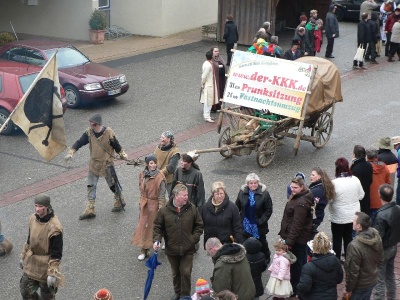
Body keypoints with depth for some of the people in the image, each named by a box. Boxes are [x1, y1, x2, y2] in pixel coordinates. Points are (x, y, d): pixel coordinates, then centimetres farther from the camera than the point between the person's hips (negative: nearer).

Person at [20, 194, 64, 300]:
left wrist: (53, 273, -21)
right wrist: (23, 256, 18)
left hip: (45, 266, -6)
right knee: (25, 291, 13)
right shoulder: (33, 218, -3)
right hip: (31, 263, 6)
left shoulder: (54, 227, -26)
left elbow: (56, 254, -21)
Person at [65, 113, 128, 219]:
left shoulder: (108, 133, -19)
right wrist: (71, 153, -16)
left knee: (113, 184, 10)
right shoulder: (88, 133, -8)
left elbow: (116, 145, -6)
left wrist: (122, 154, -5)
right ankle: (90, 210, 8)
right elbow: (79, 142, -6)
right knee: (91, 186, 3)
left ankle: (120, 202, 33)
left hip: (107, 164, -4)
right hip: (94, 164, 4)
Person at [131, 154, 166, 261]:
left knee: (155, 226, 7)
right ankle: (144, 250, 20)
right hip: (145, 204, 6)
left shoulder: (160, 177, -18)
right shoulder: (143, 174, 0)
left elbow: (162, 195, -16)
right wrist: (141, 202, 17)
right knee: (144, 226, 10)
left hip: (155, 204, -6)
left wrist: (160, 208, -17)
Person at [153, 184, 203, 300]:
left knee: (186, 272, -3)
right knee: (176, 273, 18)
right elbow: (157, 227, 0)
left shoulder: (192, 209, -7)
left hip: (187, 249, -1)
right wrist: (156, 240, -13)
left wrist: (194, 238, -7)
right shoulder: (164, 210, -9)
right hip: (172, 249, 1)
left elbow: (199, 225, 3)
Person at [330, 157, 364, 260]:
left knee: (337, 238, 14)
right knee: (349, 237, 22)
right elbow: (361, 196, 1)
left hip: (338, 217, -4)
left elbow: (329, 199, -18)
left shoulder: (334, 183, -24)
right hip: (353, 215, 4)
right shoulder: (355, 180, -11)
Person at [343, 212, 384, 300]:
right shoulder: (376, 236, -10)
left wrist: (348, 289, -11)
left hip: (360, 286, -7)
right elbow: (380, 259, 5)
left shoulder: (354, 246, -34)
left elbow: (353, 272, -25)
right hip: (373, 280, 7)